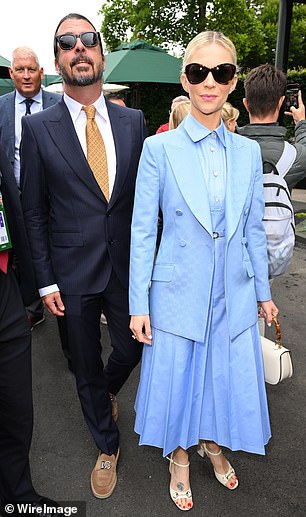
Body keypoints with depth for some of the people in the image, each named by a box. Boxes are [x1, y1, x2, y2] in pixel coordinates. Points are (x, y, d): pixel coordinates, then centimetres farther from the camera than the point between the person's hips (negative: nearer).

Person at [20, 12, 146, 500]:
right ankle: (107, 447, 40)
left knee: (131, 350, 15)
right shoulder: (39, 127, -4)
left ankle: (107, 390, 53)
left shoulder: (133, 121, 2)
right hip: (73, 275, -1)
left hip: (126, 267, 2)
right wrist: (47, 280, -4)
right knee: (86, 368, 14)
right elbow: (34, 212, -2)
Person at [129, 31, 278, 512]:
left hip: (233, 293, 3)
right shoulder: (159, 148, -7)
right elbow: (142, 229, -7)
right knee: (177, 379, 13)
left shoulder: (248, 151, 3)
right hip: (178, 292, -3)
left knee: (226, 379, 16)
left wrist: (263, 291, 12)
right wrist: (138, 304, -8)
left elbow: (254, 228, 8)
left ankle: (213, 443, 49)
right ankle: (179, 458, 43)